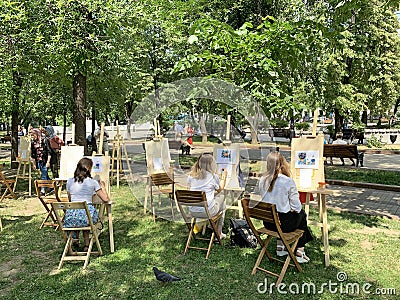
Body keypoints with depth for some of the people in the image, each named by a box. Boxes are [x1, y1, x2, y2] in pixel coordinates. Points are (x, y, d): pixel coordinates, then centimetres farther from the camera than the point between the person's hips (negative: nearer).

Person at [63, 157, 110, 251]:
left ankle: (76, 239, 31)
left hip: (72, 216, 2)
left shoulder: (69, 181, 6)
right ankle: (86, 244, 29)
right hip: (89, 215, -2)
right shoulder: (93, 182, -1)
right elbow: (106, 199, 1)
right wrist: (102, 186, 16)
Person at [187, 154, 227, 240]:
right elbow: (219, 189, 10)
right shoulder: (213, 176, -8)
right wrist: (224, 178, 26)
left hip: (193, 212, 5)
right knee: (222, 201, 26)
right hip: (208, 211, -5)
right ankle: (219, 233, 29)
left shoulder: (191, 175, 2)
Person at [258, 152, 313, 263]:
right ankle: (299, 253, 28)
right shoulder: (288, 181, -19)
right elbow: (296, 207, -13)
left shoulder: (262, 180, -4)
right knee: (302, 215, 25)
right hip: (284, 223, -4)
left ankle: (279, 247, 37)